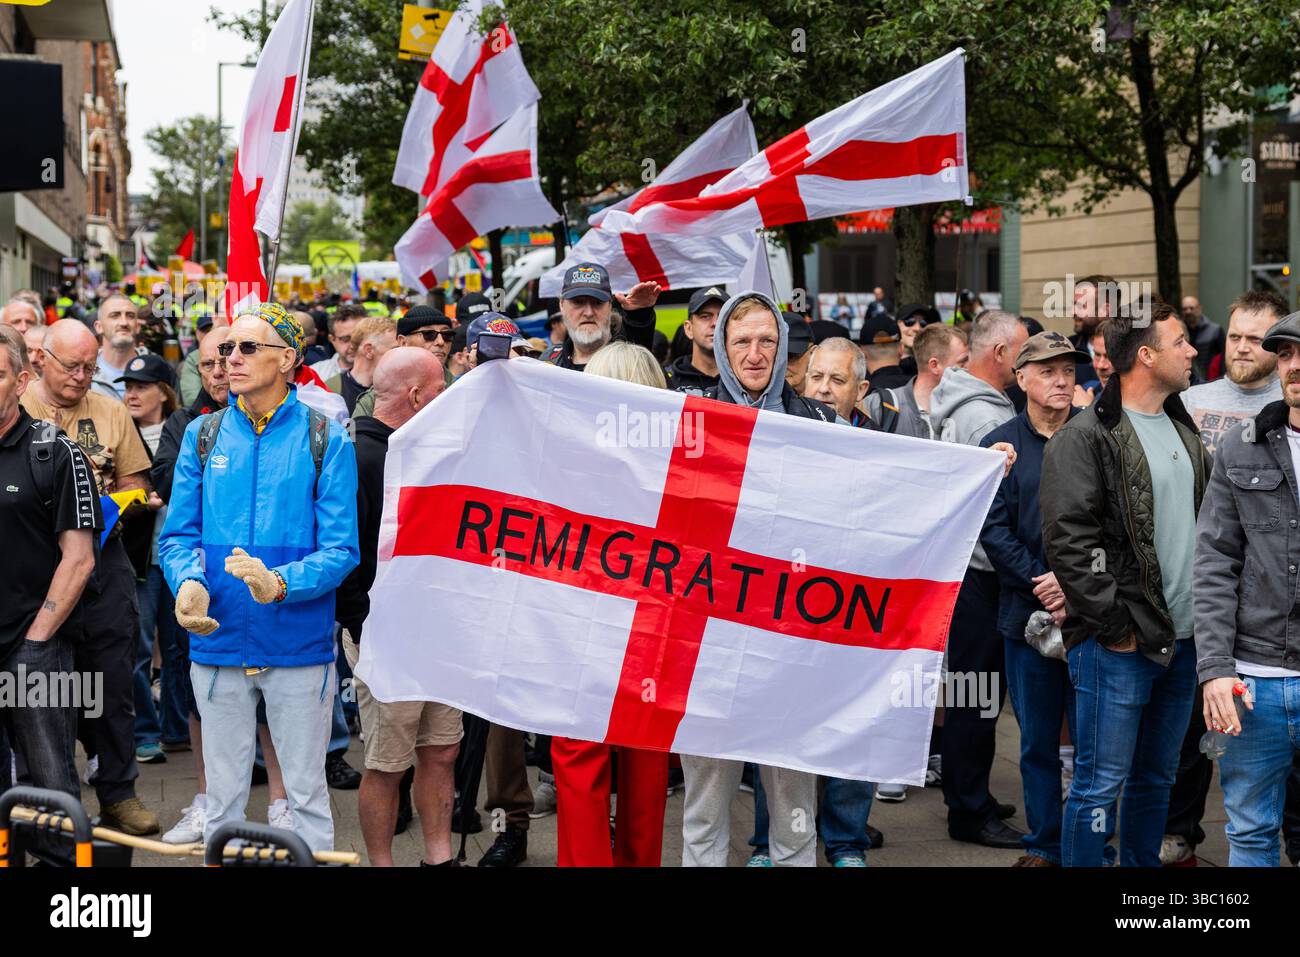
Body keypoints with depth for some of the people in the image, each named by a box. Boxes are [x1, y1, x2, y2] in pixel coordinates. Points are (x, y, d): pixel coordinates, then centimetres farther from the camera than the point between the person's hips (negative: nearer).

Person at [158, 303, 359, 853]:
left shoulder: (324, 441, -2)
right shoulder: (203, 436, 7)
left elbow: (341, 548, -7)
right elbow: (178, 534, 5)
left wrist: (281, 584, -25)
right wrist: (188, 582, -17)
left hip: (299, 644, -2)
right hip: (219, 643, 3)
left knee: (306, 793, 6)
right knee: (223, 797, 11)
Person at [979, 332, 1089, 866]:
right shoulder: (1000, 446, 6)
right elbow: (994, 529, 0)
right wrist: (1040, 582, -11)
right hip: (1028, 613, 1)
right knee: (1037, 740, 8)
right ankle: (1043, 845, 18)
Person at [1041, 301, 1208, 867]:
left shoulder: (1184, 431, 14)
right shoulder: (1086, 438, -12)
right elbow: (1067, 540, -18)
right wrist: (1116, 623, -17)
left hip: (1181, 641, 8)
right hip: (1118, 645, -8)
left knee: (1157, 779, 17)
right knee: (1101, 785, -3)